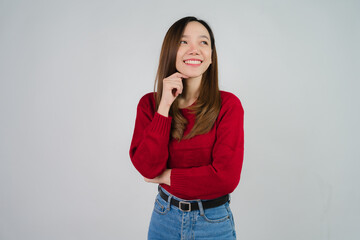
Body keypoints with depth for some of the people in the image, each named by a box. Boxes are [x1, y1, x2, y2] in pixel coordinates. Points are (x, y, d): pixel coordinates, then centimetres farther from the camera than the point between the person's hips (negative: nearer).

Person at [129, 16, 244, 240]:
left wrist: (167, 176, -11)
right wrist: (164, 106, -20)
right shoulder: (149, 103, -5)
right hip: (165, 215, 2)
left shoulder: (228, 105, -13)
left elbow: (226, 177, -19)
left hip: (213, 221, -2)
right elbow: (148, 167, -15)